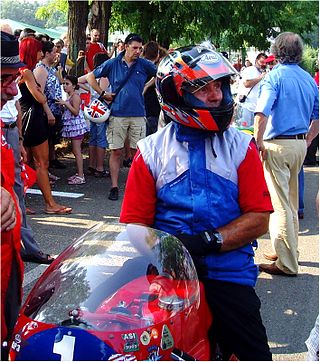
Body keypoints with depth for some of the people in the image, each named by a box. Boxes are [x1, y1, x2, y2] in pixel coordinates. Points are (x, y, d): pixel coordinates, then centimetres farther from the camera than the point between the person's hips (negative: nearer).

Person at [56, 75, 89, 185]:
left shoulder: (75, 96, -13)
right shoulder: (70, 97, 16)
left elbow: (76, 111, -21)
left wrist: (65, 103, -22)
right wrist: (62, 105, 8)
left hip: (76, 125, -10)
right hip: (72, 126, 10)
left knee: (77, 151, -9)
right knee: (75, 151, 14)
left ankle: (81, 176, -7)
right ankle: (79, 173, 22)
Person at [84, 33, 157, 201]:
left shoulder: (144, 65, 4)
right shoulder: (112, 64, 3)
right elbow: (90, 77, 11)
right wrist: (102, 94, 3)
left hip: (138, 114, 1)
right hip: (117, 114, -1)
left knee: (137, 151, 4)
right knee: (116, 151, 1)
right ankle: (114, 187, 8)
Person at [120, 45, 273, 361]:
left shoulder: (241, 147, 8)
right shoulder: (151, 150, 7)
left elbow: (259, 218, 0)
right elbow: (136, 222, 2)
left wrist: (208, 241, -13)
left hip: (228, 272, 1)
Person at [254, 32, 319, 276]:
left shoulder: (274, 76, -9)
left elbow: (262, 114, -22)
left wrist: (259, 142, -13)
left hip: (277, 145, -7)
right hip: (300, 145, 7)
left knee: (279, 205, -4)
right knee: (291, 203, 19)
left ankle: (286, 264, -2)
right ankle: (290, 252, 30)